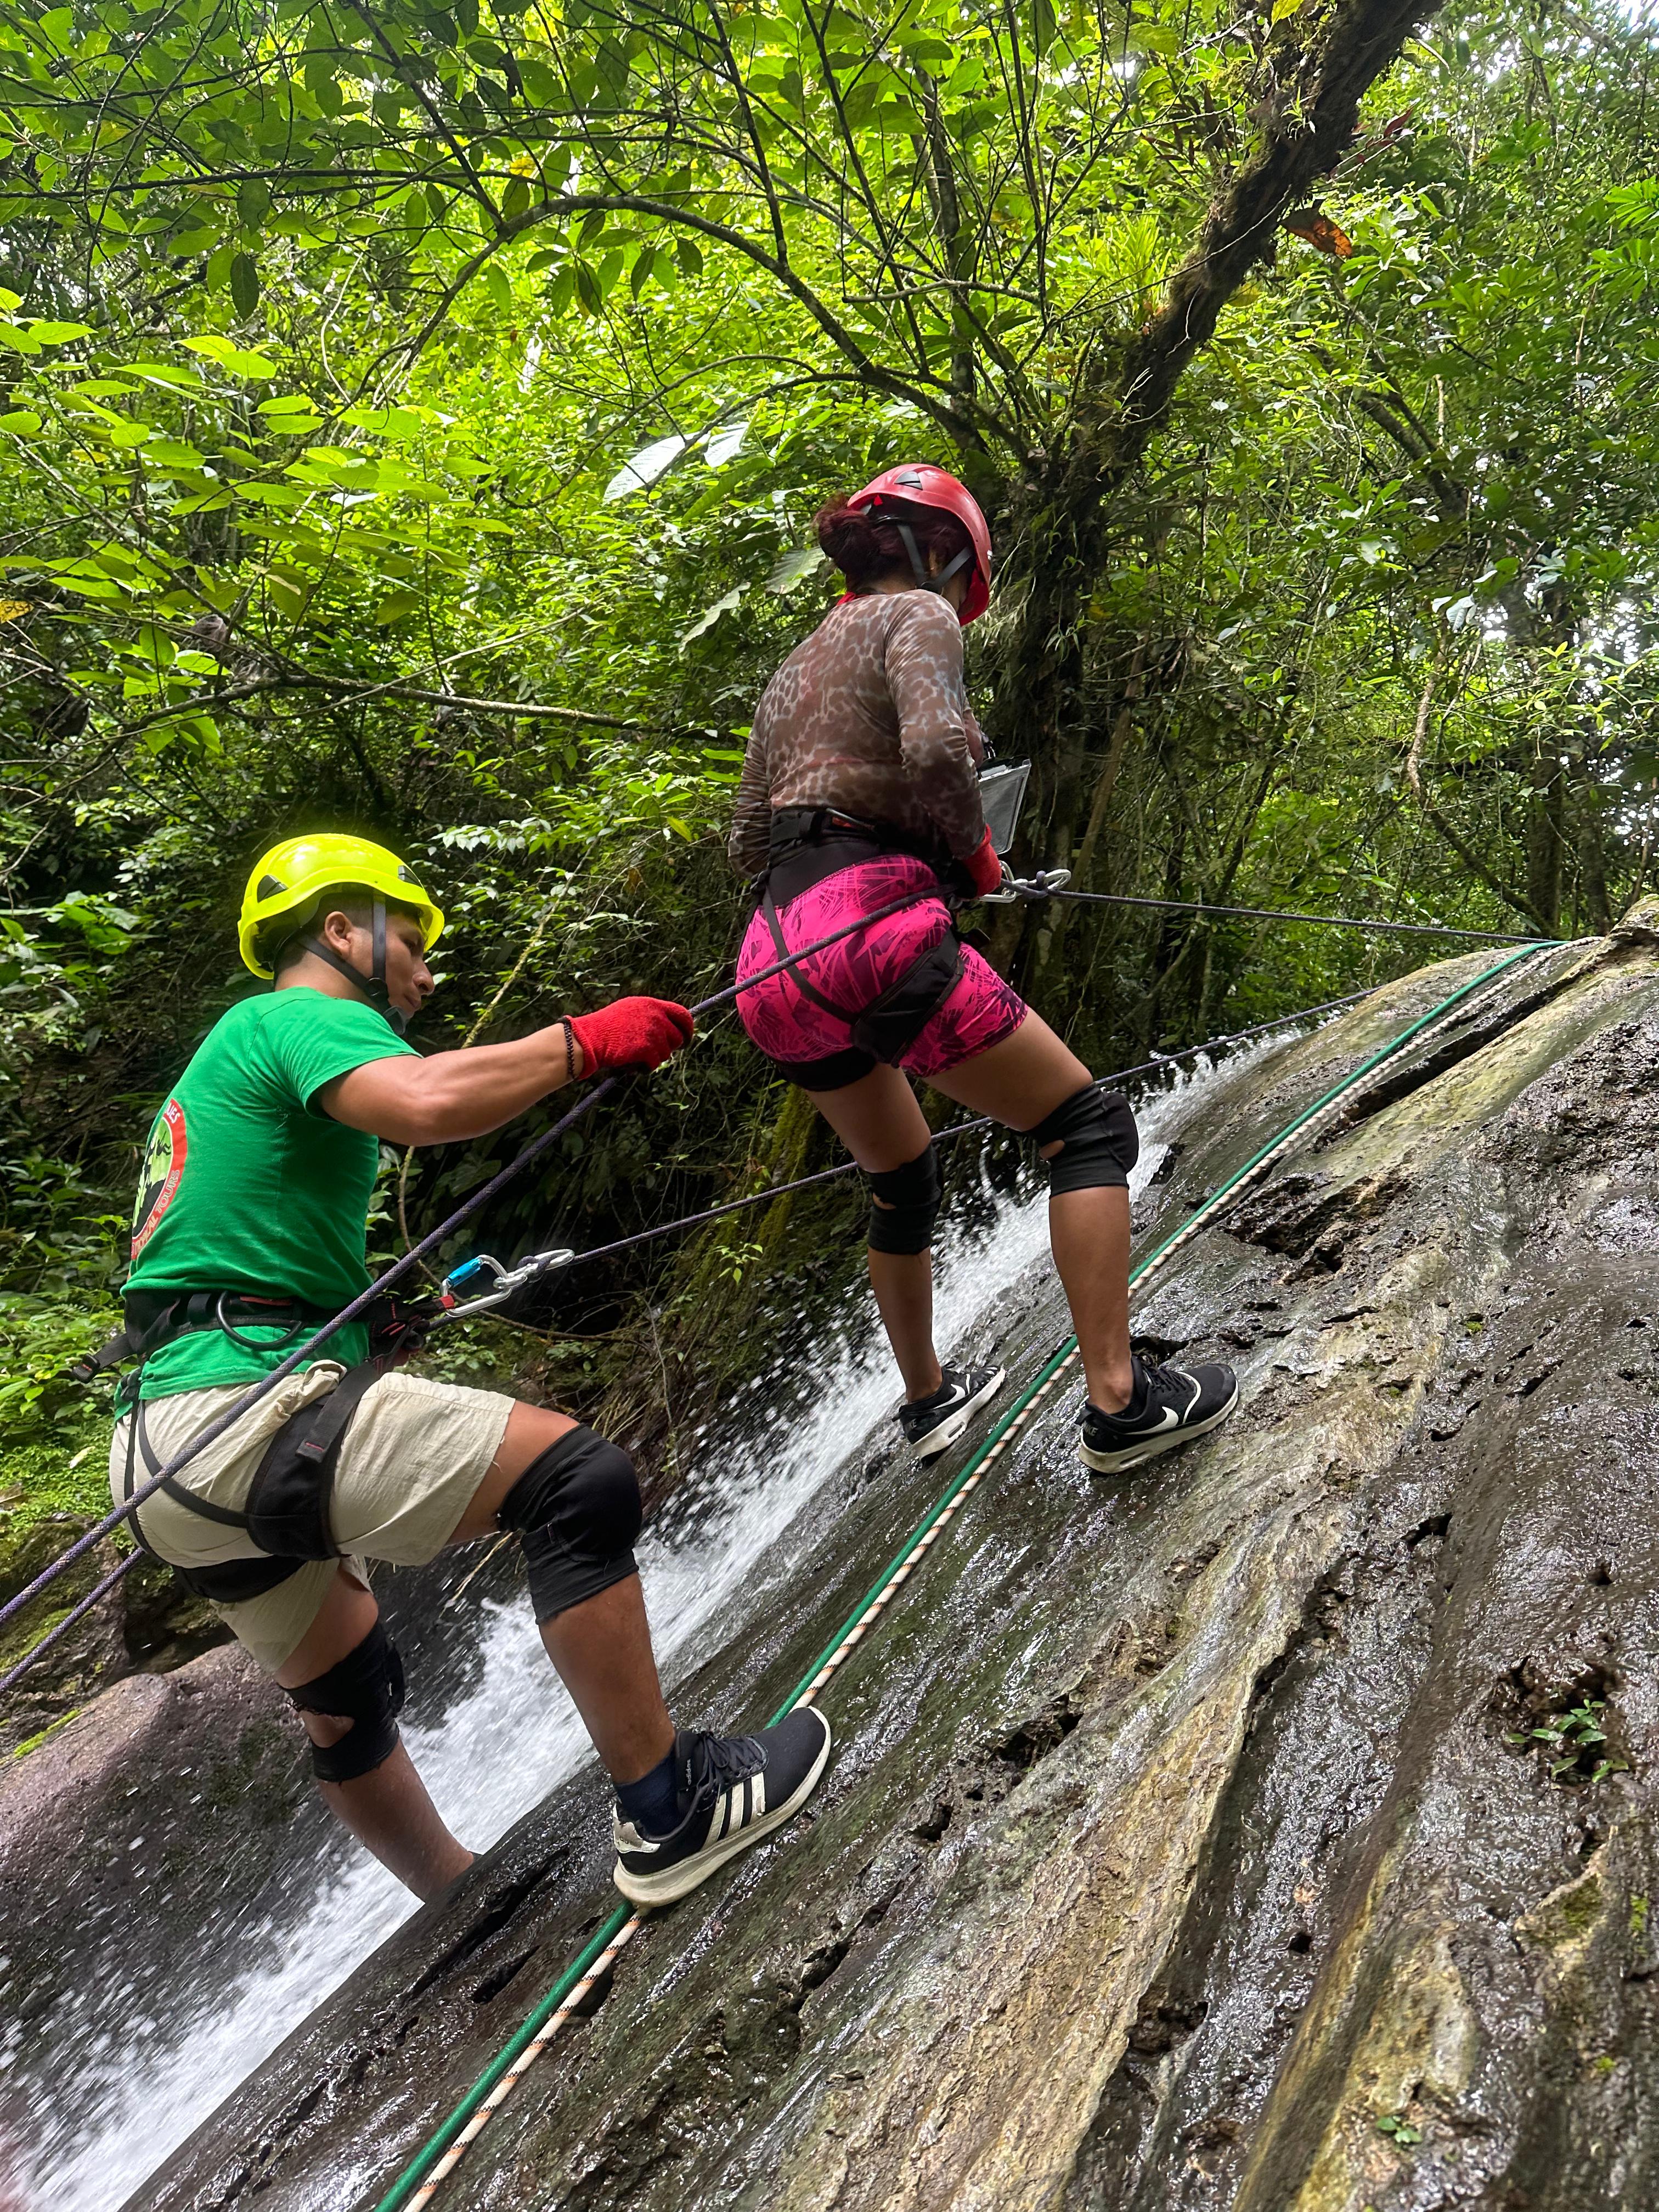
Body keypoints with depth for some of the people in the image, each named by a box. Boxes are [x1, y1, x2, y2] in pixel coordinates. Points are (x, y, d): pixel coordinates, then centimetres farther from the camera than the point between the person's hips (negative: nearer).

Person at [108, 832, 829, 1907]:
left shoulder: (223, 1056, 26)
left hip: (164, 1452, 11)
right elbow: (425, 1103, -29)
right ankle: (669, 1814, -9)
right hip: (243, 1409, -11)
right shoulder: (301, 1017, -5)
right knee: (578, 1478, -15)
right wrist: (586, 1041, -16)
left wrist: (366, 1322, 21)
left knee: (351, 1701, 24)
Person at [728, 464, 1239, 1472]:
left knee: (903, 1179, 27)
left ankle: (929, 1399, 42)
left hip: (774, 970, 9)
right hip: (873, 930, -9)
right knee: (1092, 1127, 2)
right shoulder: (915, 615, 4)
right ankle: (1121, 1404, -2)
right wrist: (975, 853, 0)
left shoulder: (794, 667, 27)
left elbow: (749, 844, 24)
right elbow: (936, 750, -17)